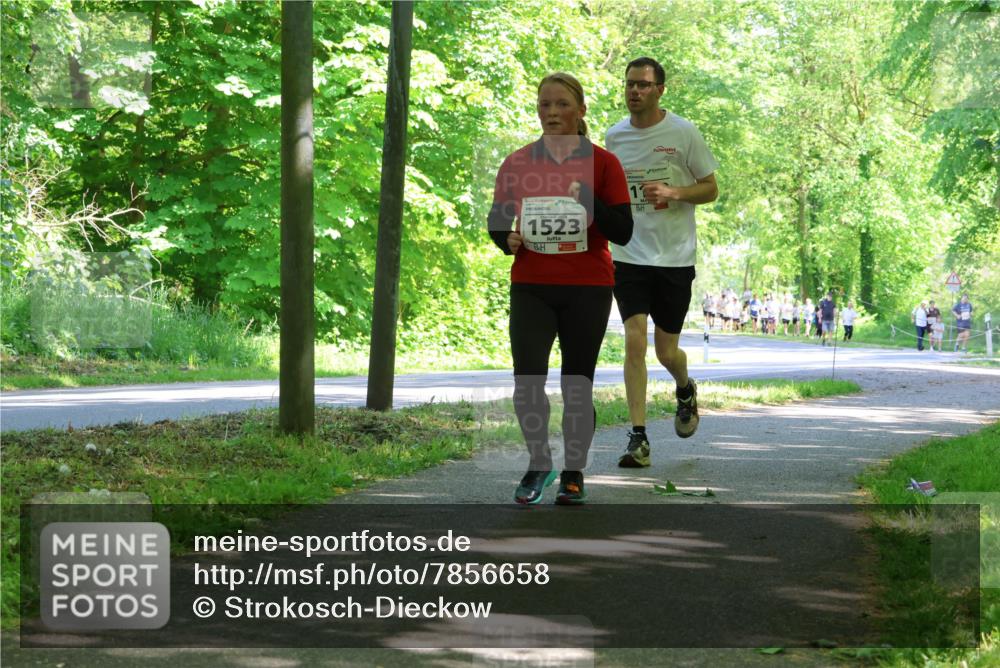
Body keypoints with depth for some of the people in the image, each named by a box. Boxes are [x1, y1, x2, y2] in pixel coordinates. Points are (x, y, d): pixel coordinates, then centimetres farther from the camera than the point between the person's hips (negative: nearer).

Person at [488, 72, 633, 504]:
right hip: (530, 287, 1)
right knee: (527, 379, -11)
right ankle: (539, 463, 11)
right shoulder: (517, 164, 5)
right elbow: (496, 221, 13)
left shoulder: (602, 164, -1)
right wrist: (507, 239, -9)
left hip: (587, 289, -1)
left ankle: (573, 474, 18)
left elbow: (623, 232, -5)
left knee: (577, 384, 4)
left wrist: (589, 199, -20)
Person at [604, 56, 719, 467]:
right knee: (635, 340, -13)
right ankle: (638, 439, -10)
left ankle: (686, 390, 42)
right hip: (629, 256, 2)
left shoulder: (684, 133, -3)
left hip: (675, 258, -2)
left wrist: (673, 193, -16)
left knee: (666, 351, 6)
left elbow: (711, 189, 1)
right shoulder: (614, 136, 6)